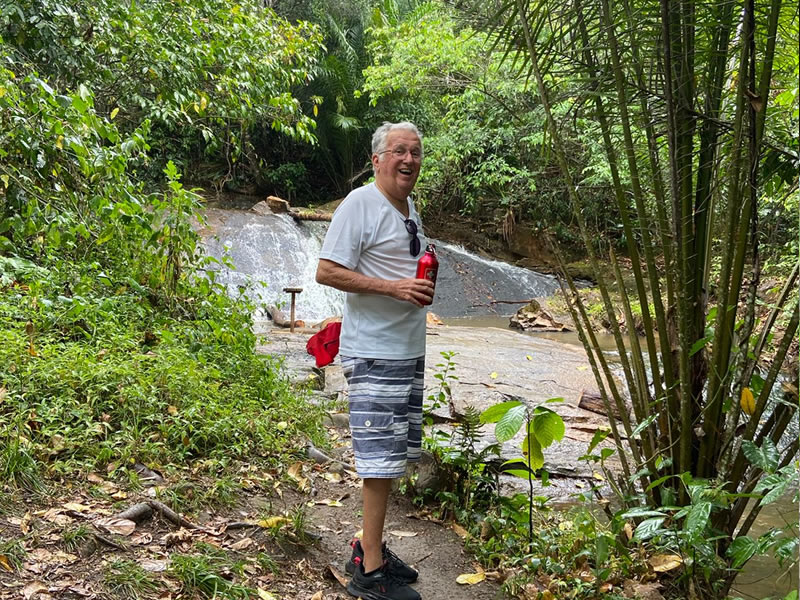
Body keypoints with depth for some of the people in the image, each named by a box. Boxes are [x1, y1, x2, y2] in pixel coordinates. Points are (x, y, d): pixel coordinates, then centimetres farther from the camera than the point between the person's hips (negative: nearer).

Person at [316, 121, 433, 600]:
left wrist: (424, 286, 7)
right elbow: (327, 272, -17)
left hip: (409, 350, 9)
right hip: (375, 353, -9)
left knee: (394, 454, 15)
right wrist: (394, 286, -23)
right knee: (381, 458, -6)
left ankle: (370, 547, 29)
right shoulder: (360, 204, -11)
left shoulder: (410, 208, 16)